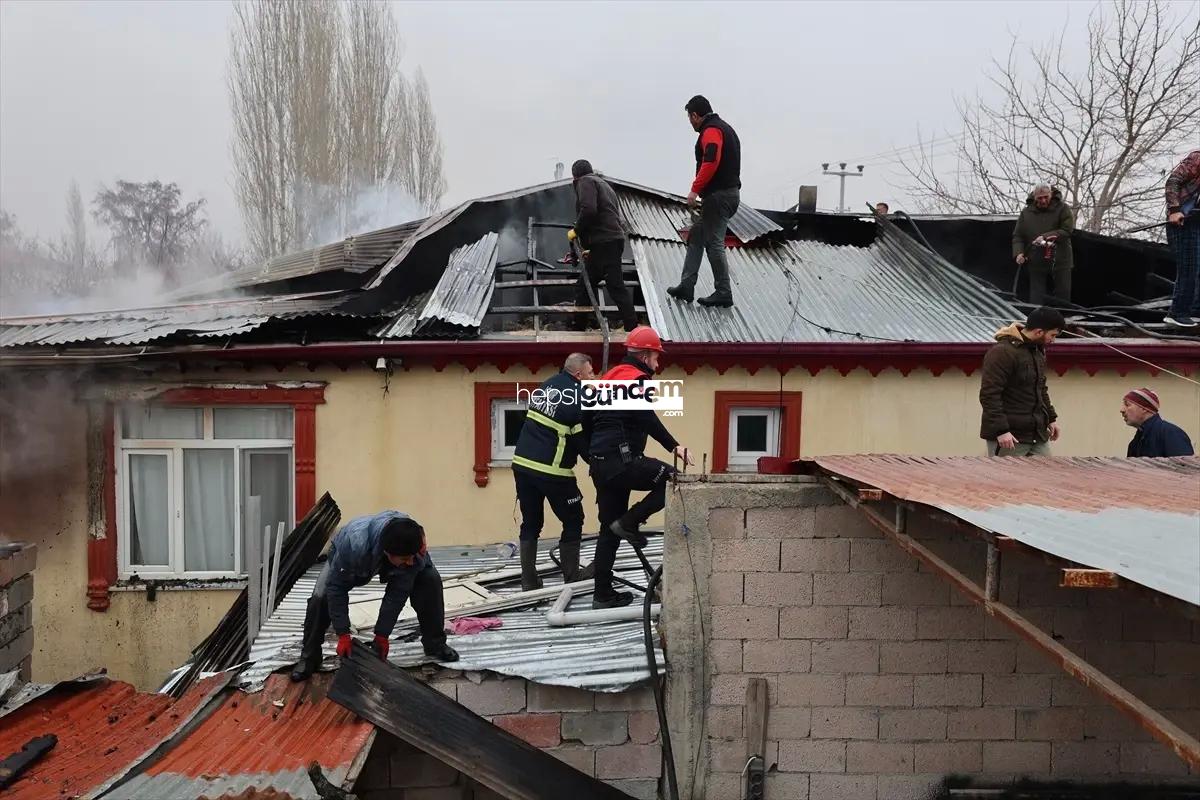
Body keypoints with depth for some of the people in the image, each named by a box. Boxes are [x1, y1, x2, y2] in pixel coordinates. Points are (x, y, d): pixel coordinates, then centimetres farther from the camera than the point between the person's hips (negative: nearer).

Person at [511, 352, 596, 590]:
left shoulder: (546, 386, 10)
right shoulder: (578, 400, -12)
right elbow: (583, 442, -10)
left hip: (522, 464, 7)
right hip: (553, 472, -7)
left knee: (530, 524, 14)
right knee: (573, 523, 10)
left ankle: (529, 582, 16)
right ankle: (571, 582, 11)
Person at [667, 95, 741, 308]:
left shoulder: (711, 131, -11)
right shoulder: (724, 128, 22)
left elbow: (711, 162, -26)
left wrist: (695, 190, -24)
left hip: (718, 195, -11)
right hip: (730, 192, 11)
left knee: (714, 244, -6)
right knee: (696, 236, 14)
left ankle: (724, 293, -1)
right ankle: (686, 286, 13)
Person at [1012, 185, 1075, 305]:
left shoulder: (1062, 208, -1)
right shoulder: (1026, 213, 5)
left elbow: (1067, 230, -11)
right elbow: (1017, 236, 5)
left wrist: (1045, 237, -21)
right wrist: (1018, 252, -12)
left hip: (1060, 260, -1)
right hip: (1035, 262, 1)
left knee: (1063, 295, 6)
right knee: (1036, 298, 2)